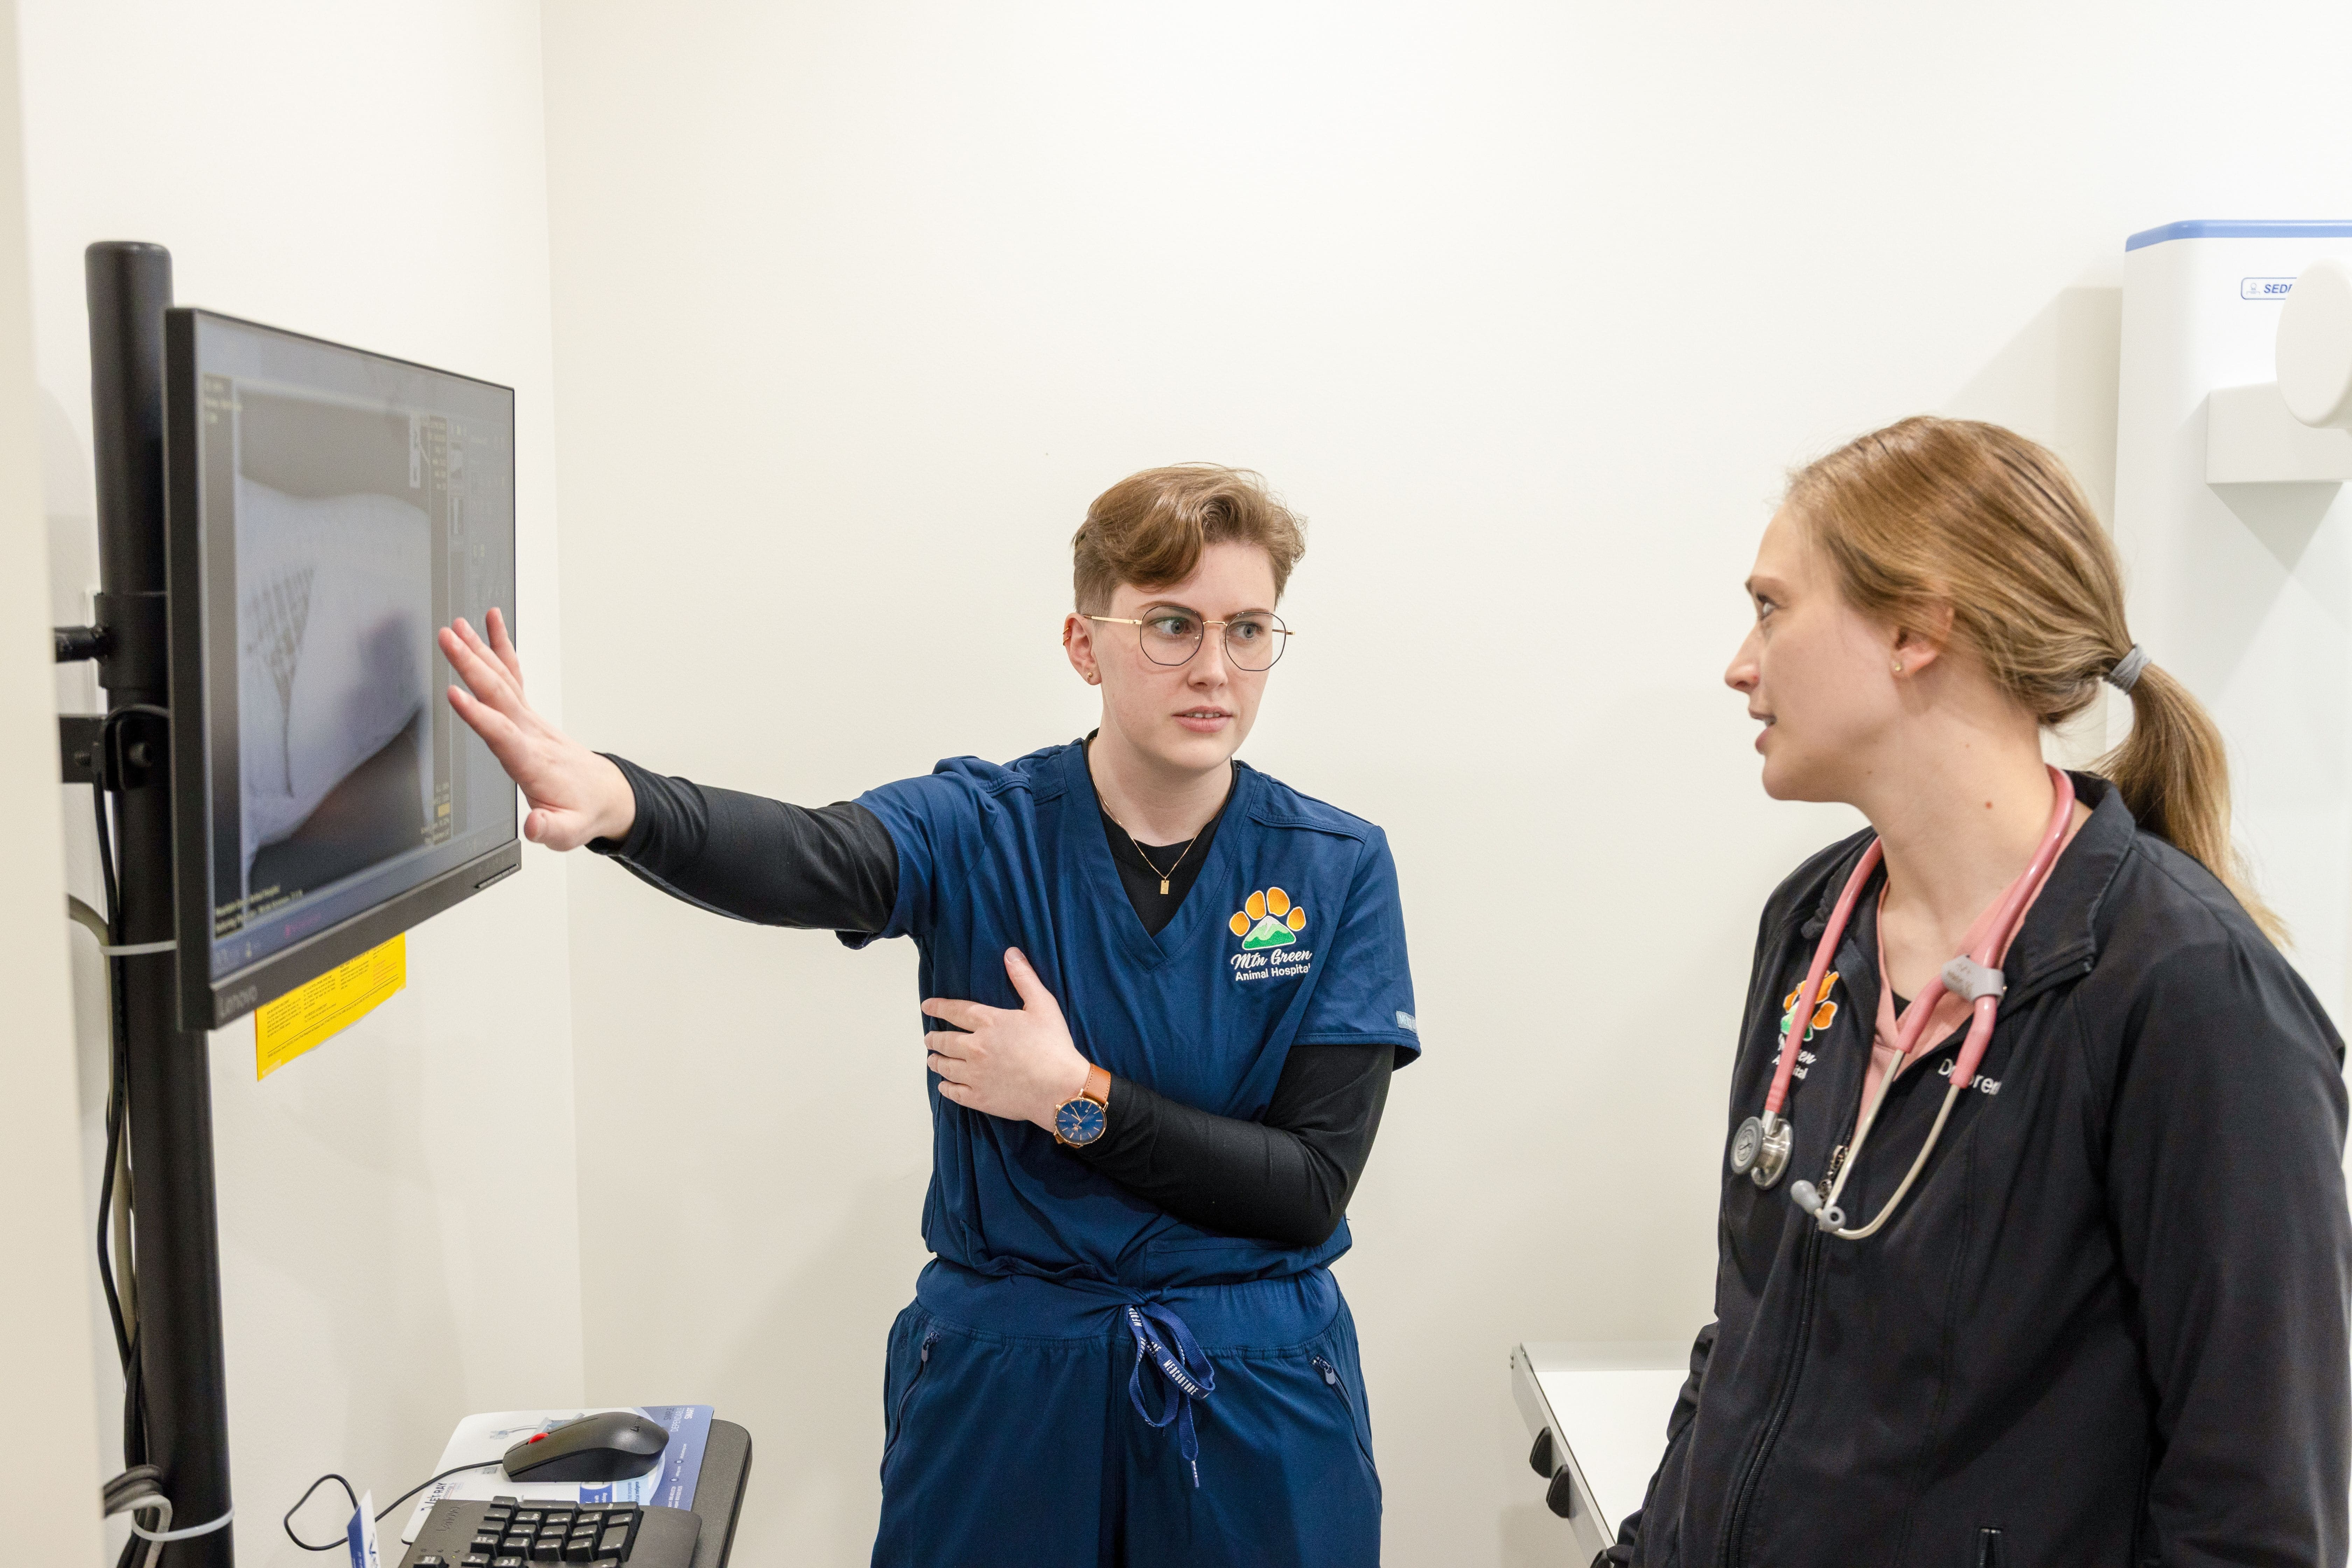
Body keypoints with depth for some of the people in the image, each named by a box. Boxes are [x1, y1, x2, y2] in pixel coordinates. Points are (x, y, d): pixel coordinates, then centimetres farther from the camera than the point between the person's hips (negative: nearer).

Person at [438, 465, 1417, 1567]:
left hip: (1257, 1395, 1)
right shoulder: (978, 831, -9)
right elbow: (795, 858, -32)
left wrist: (1078, 1099, -19)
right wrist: (613, 802, -52)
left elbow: (1310, 1190, -10)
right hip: (998, 1377, 0)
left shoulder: (1338, 872, -7)